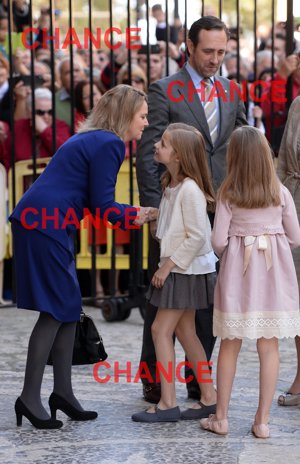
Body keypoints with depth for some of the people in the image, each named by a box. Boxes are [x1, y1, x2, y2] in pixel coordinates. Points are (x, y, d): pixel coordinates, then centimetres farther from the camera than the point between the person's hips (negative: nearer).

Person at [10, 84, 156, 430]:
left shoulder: (91, 139, 20)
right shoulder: (109, 144, -10)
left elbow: (93, 201, 20)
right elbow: (101, 205, -11)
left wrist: (132, 214, 16)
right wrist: (135, 216, 4)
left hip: (43, 223, 10)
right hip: (46, 225, -10)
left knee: (67, 308, 12)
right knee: (56, 309, -5)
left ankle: (63, 392, 17)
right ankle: (30, 397, -2)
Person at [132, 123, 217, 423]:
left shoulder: (190, 189, -22)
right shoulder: (172, 185, 8)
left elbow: (198, 236, -23)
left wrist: (168, 265, -19)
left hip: (186, 270, -10)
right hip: (180, 270, 10)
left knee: (161, 329, -9)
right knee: (185, 331, 13)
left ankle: (167, 404, -6)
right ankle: (208, 398, 19)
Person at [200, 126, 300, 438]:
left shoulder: (228, 195, -5)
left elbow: (218, 241, -7)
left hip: (237, 272, -1)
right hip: (274, 273, 1)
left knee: (230, 346, 9)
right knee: (269, 347, 5)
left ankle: (220, 417, 14)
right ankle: (262, 421, 6)